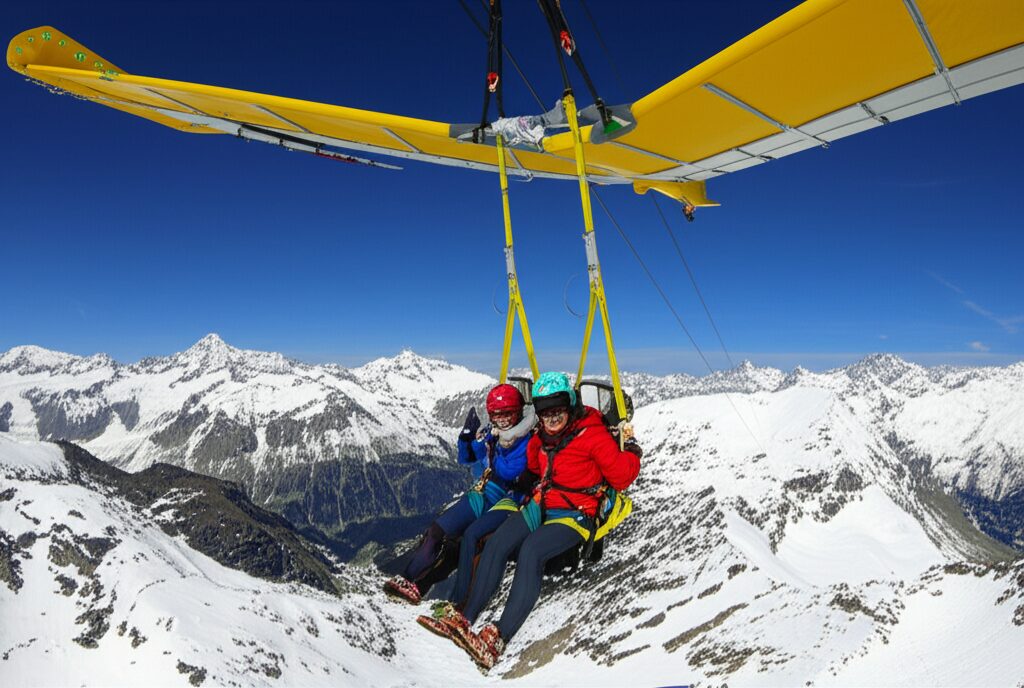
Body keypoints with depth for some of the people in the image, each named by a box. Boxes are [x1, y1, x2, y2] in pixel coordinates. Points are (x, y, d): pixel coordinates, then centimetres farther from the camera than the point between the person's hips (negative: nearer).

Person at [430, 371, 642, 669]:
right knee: (496, 543, -16)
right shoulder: (544, 436, 11)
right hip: (541, 507, 7)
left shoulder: (592, 433, -10)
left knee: (531, 550, -31)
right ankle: (466, 618, -14)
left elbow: (620, 477, -10)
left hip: (575, 515, -7)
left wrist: (631, 455, -21)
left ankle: (499, 638, -34)